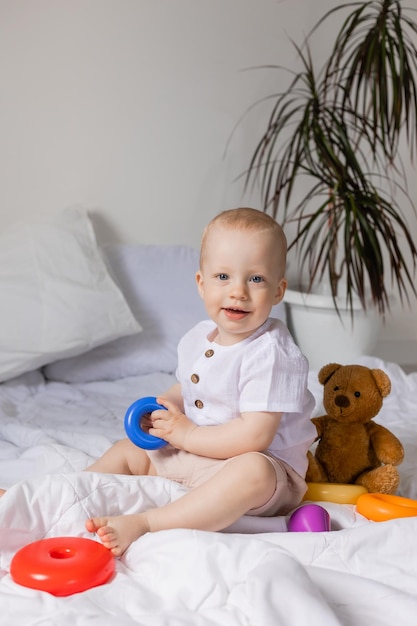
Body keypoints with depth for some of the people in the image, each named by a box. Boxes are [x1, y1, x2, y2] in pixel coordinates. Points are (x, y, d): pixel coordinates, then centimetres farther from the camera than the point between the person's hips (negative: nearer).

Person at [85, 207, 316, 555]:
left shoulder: (271, 354, -22)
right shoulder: (198, 339, 4)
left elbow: (255, 436, -28)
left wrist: (185, 434, -19)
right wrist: (164, 408, 0)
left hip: (265, 465, -8)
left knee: (253, 473, -41)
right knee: (128, 451, 14)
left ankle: (143, 524, -45)